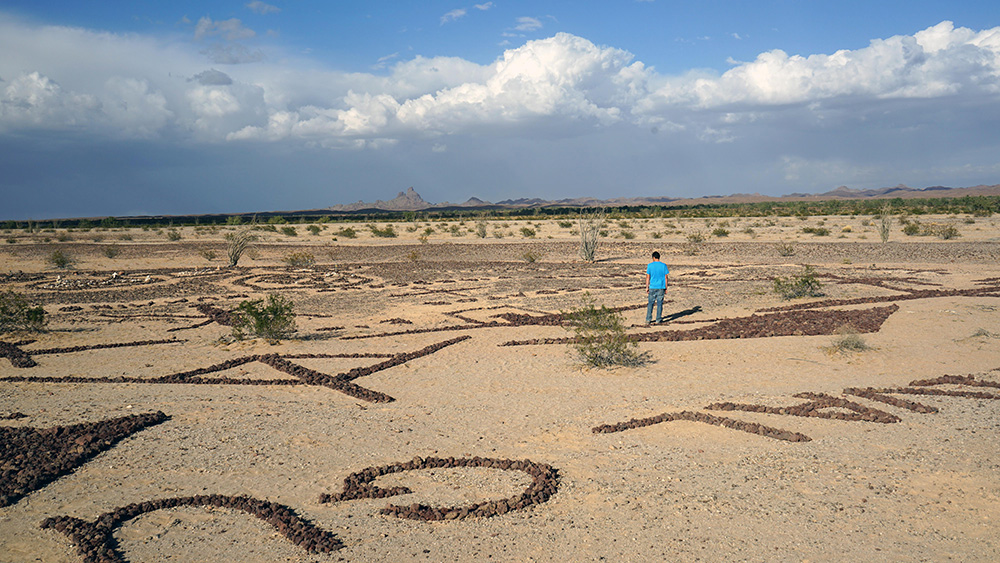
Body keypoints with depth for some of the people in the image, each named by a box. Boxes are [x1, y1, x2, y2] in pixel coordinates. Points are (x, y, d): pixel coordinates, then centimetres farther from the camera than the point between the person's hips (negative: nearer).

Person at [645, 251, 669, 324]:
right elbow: (666, 278, 0)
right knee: (659, 303, 6)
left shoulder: (650, 265, -3)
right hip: (661, 287, 0)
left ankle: (648, 319, 6)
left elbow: (648, 277, -2)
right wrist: (666, 288, 6)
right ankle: (658, 320, 9)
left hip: (652, 287, 0)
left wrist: (647, 287, 5)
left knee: (650, 303, 7)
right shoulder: (663, 265, -1)